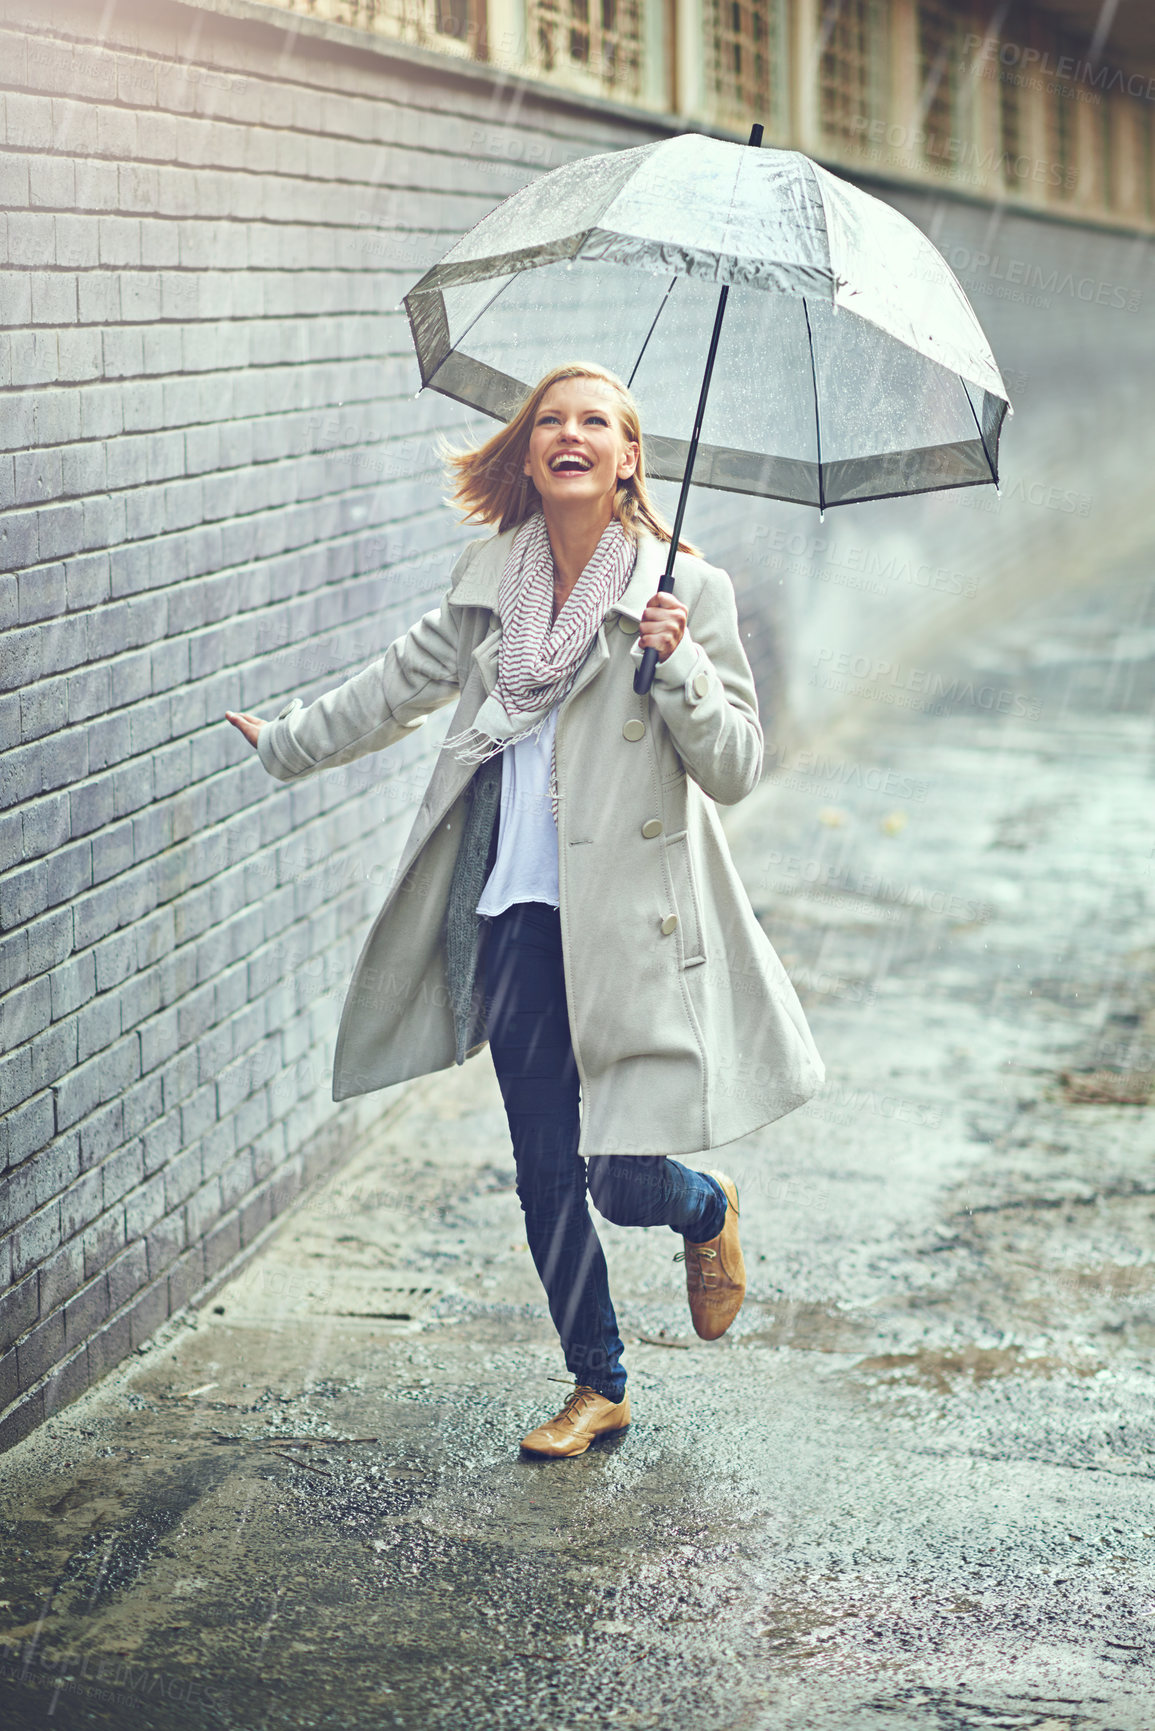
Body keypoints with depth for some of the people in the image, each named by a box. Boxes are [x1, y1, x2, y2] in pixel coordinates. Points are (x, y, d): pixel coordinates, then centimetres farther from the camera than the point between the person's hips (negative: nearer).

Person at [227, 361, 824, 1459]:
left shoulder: (687, 590, -5)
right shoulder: (489, 576, 7)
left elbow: (736, 769, -7)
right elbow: (403, 684, 23)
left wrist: (677, 667, -22)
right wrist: (287, 743, 31)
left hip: (630, 918, -4)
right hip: (516, 915, 4)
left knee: (626, 1179, -5)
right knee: (546, 1173, 7)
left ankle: (707, 1211, 32)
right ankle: (596, 1389, 25)